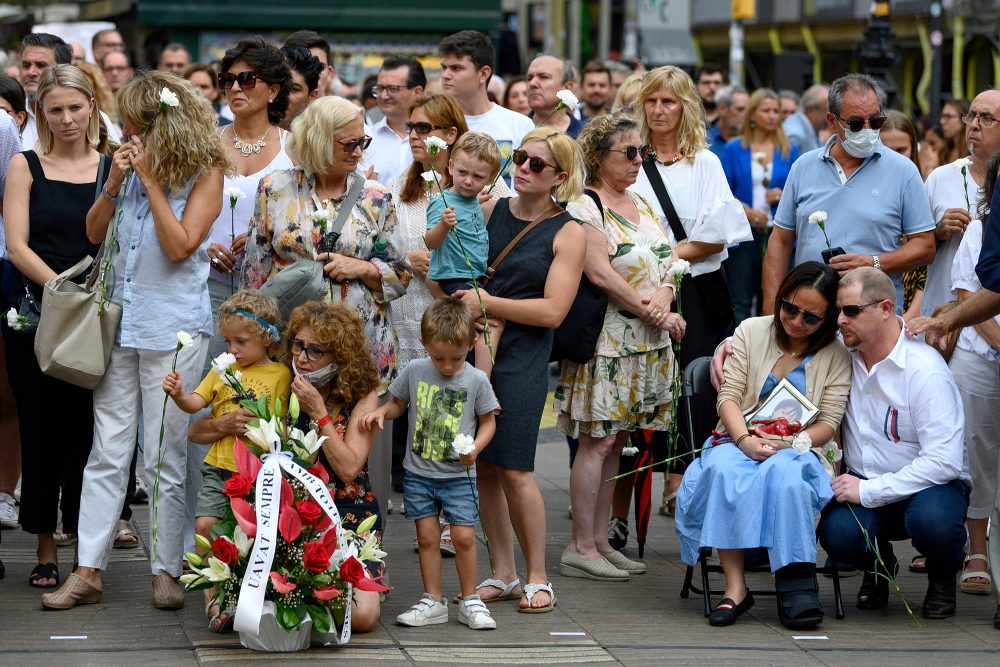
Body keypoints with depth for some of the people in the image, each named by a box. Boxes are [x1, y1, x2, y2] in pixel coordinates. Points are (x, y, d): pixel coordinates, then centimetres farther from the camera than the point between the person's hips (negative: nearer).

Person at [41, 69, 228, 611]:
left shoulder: (205, 172, -5)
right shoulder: (133, 163, 11)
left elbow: (180, 246, -14)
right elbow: (94, 232, 11)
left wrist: (151, 178, -13)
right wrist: (115, 183, -5)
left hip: (173, 327, -5)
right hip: (120, 322, 5)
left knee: (165, 457, 0)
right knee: (107, 453, 3)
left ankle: (166, 571, 9)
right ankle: (89, 571, 4)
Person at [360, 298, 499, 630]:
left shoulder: (476, 380, -7)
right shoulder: (414, 372, -3)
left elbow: (488, 421, 4)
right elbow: (398, 403, 14)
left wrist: (475, 448, -14)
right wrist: (380, 412, -8)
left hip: (458, 475, -2)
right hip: (419, 473, 2)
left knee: (464, 537, -4)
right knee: (427, 536, 4)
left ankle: (469, 600, 10)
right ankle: (432, 601, 13)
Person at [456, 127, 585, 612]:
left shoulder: (568, 234, -1)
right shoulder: (490, 210, 10)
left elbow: (553, 310, -9)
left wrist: (486, 303, -15)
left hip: (523, 358, -4)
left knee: (513, 469, -8)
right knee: (483, 465, 4)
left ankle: (537, 577, 4)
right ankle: (502, 574, 14)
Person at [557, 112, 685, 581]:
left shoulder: (643, 205, 17)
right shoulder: (584, 208, -9)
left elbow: (665, 266, 14)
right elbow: (601, 273, -18)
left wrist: (663, 298, -9)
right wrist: (653, 313, -14)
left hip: (648, 344, 8)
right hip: (608, 340, -8)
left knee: (615, 441, 10)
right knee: (597, 443, -7)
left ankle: (600, 541, 14)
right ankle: (581, 547, -3)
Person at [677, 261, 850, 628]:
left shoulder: (836, 356, 6)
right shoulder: (752, 331, 9)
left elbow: (829, 423, 1)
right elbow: (729, 395, 2)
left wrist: (788, 443, -19)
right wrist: (745, 439, -17)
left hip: (797, 449, -1)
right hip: (741, 439, 1)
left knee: (782, 472, -39)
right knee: (723, 469, -36)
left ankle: (795, 583, -38)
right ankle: (735, 587, -36)